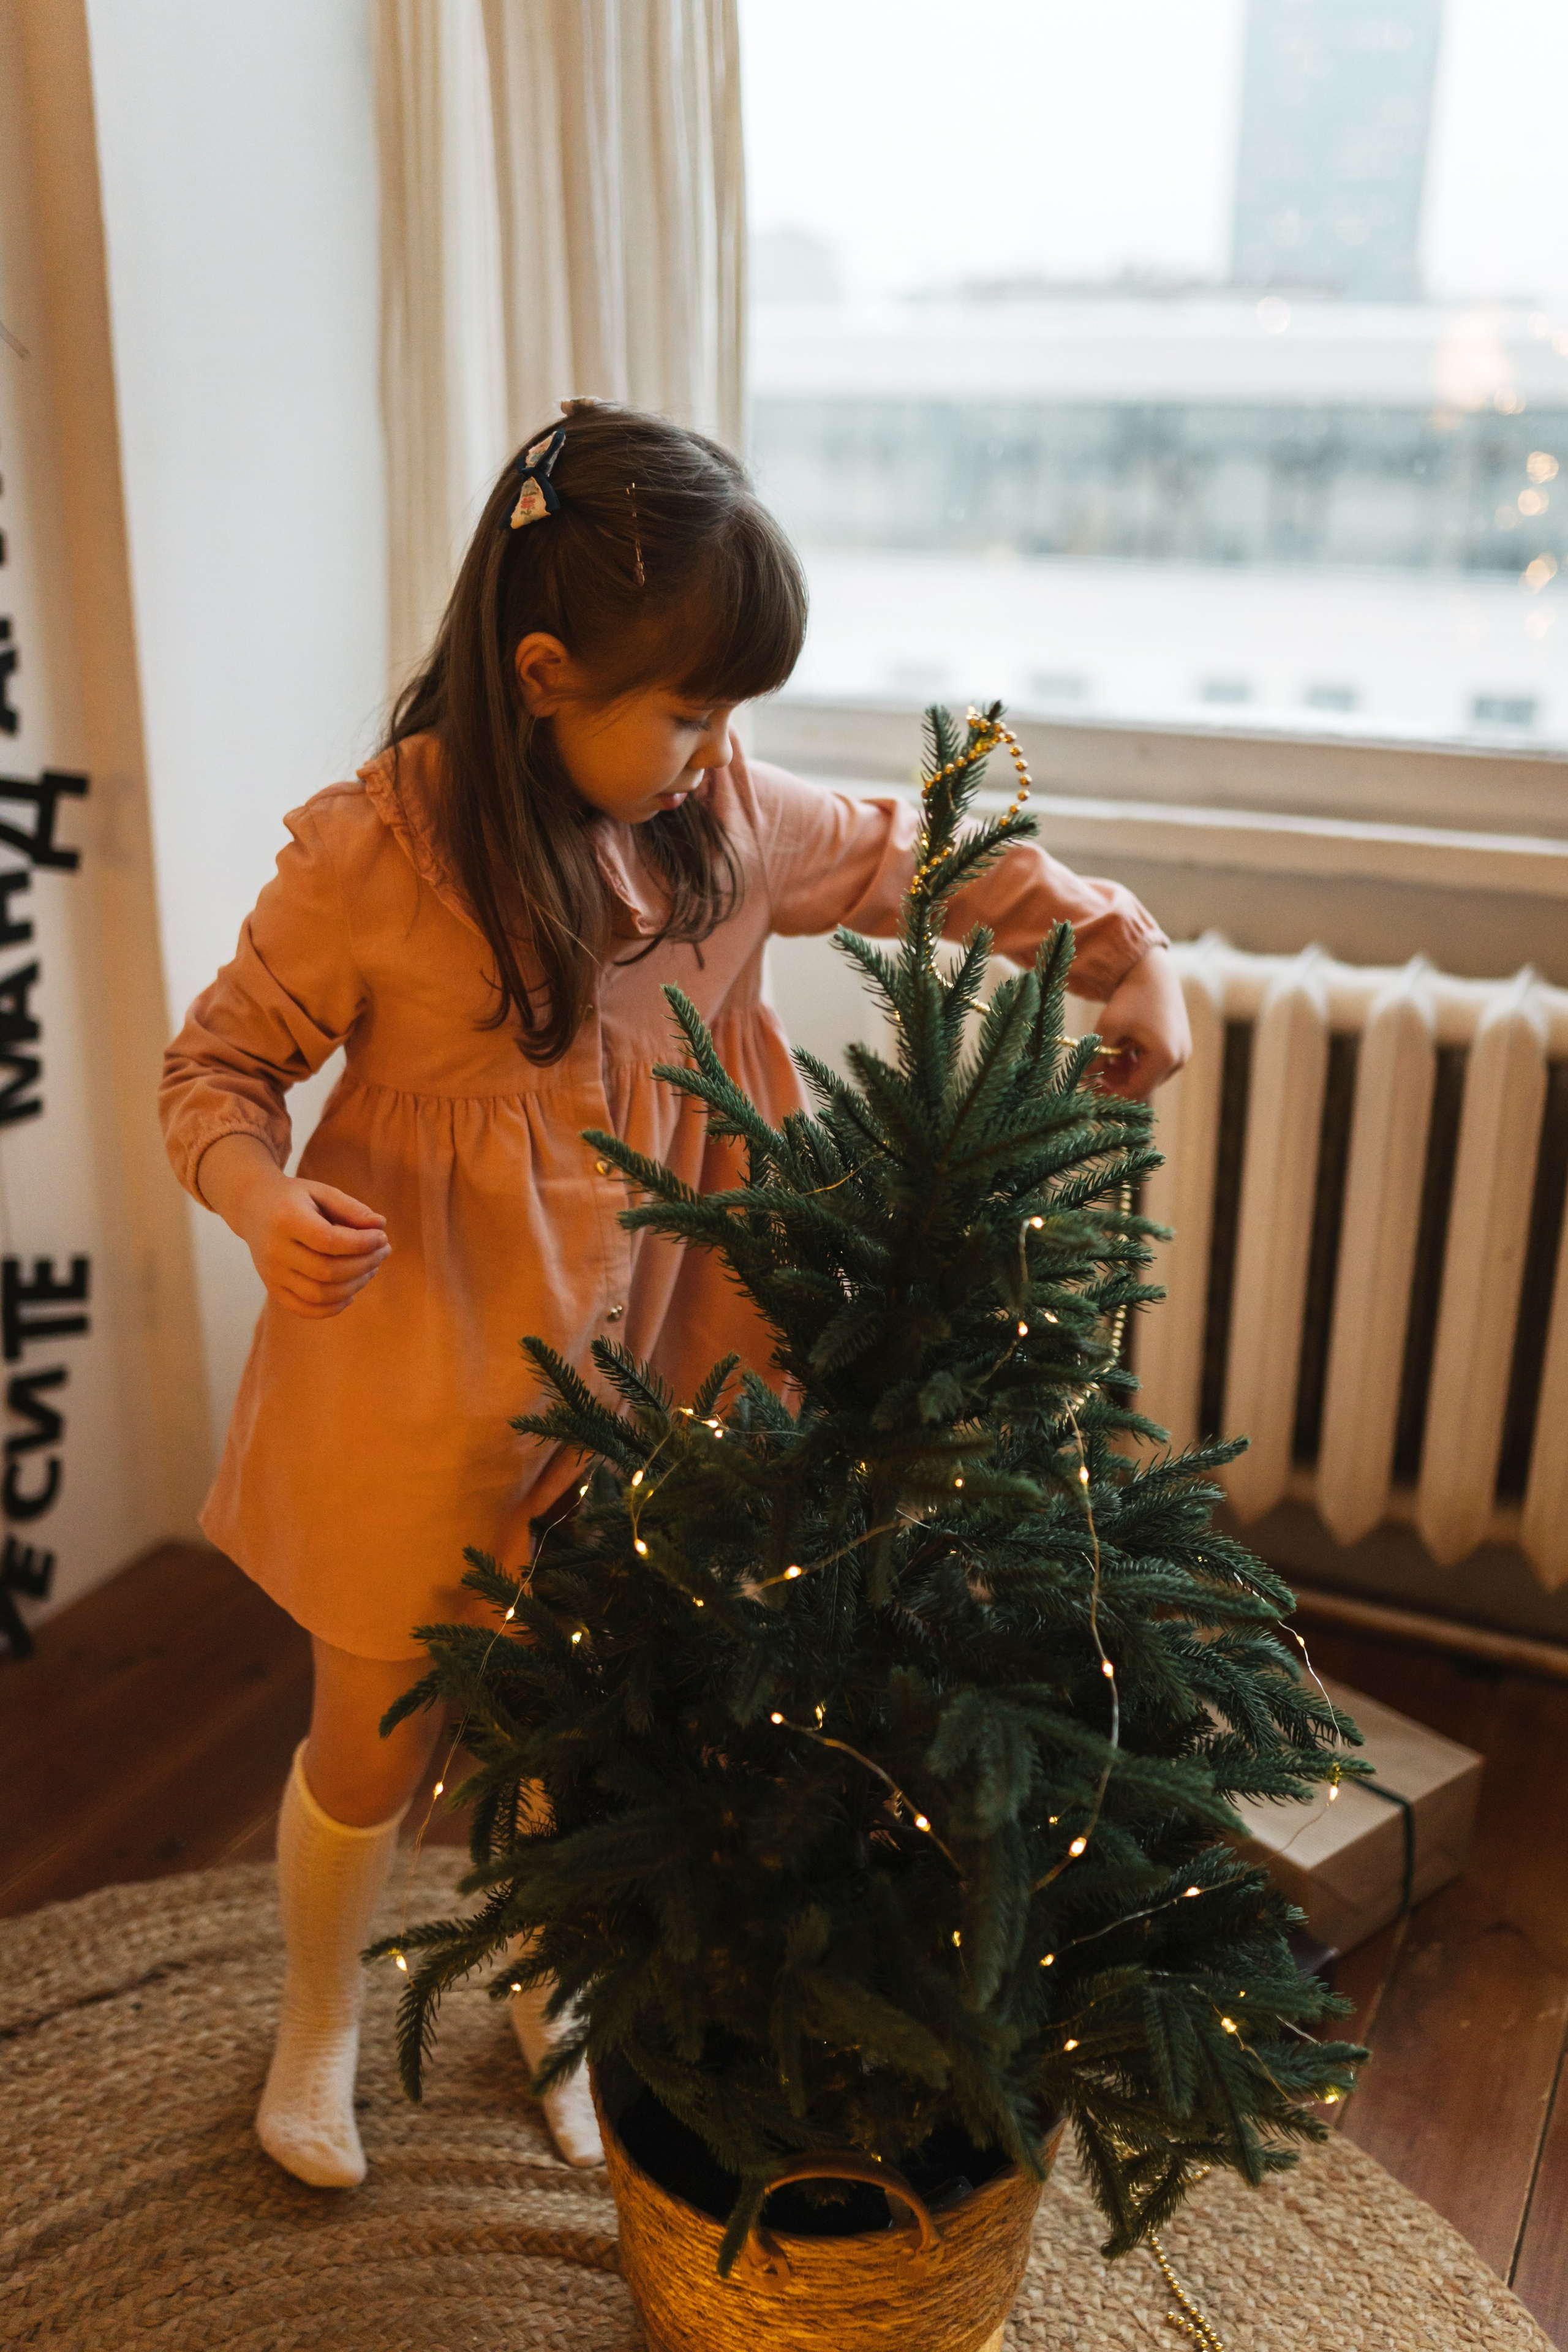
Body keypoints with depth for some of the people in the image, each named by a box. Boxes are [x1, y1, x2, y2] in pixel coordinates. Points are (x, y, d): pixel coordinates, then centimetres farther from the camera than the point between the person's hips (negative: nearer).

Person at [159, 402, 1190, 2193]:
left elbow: (911, 859, 8)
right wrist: (265, 1201, -29)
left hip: (618, 1374, 4)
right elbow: (217, 1065, -8)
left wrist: (1121, 945, -3)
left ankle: (547, 2000, 51)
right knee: (375, 1753, 17)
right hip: (413, 1395, -4)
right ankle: (317, 2024, 49)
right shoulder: (369, 857, -20)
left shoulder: (721, 819, -7)